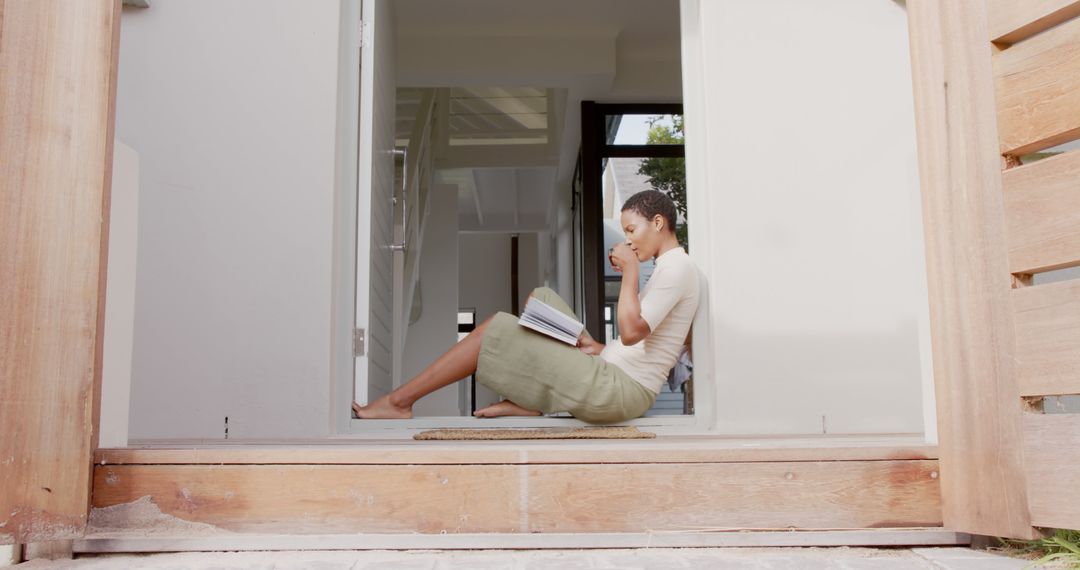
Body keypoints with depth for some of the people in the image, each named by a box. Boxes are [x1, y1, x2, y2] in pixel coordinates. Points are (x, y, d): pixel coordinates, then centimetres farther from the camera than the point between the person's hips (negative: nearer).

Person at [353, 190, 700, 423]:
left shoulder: (677, 266, -12)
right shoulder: (669, 268, 19)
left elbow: (630, 332, -24)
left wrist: (631, 271, -15)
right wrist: (599, 349, 6)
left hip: (619, 391, -10)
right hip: (614, 376, 10)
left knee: (495, 330, -10)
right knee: (540, 299, 16)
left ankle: (398, 402, -2)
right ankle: (525, 401, 5)